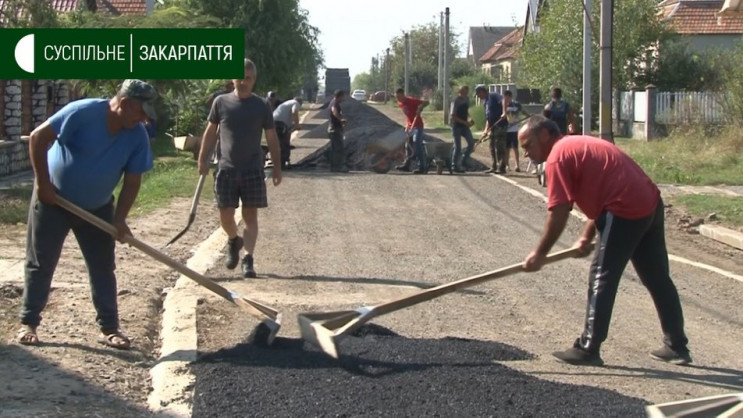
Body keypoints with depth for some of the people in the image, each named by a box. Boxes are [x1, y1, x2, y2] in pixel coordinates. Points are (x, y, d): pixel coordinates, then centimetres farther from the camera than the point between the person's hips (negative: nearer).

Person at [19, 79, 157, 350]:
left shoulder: (137, 136, -11)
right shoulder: (83, 113, -26)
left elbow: (132, 181, -6)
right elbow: (38, 137, -25)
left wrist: (119, 219, -16)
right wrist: (42, 182, -23)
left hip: (97, 208, 4)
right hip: (53, 200, -4)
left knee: (103, 267, 4)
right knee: (41, 264, 3)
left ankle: (109, 328, 10)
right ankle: (28, 323, 14)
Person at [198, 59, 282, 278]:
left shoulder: (261, 106, 1)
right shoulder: (221, 102, 2)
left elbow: (271, 138, 4)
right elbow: (211, 132, 10)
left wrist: (277, 167, 1)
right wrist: (203, 159, 4)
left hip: (253, 170, -1)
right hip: (226, 169, 1)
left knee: (250, 215, -2)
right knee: (226, 216, 3)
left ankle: (248, 259, -1)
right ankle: (234, 241, 33)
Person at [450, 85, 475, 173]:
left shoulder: (467, 99, 5)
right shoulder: (456, 101, -18)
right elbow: (452, 116, -20)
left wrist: (469, 119, 0)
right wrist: (465, 122, -24)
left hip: (464, 125, 7)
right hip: (457, 125, -7)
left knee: (471, 143, 0)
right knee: (457, 146, -4)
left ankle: (463, 162, 14)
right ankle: (454, 166, 8)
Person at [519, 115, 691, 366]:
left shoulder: (558, 157, -6)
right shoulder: (580, 146, 23)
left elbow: (559, 213, -13)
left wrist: (540, 254, -5)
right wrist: (587, 237, 16)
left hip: (626, 212, -10)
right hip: (651, 204, 10)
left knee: (601, 278, -2)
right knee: (658, 279, 16)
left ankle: (588, 350, 1)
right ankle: (677, 346, 24)